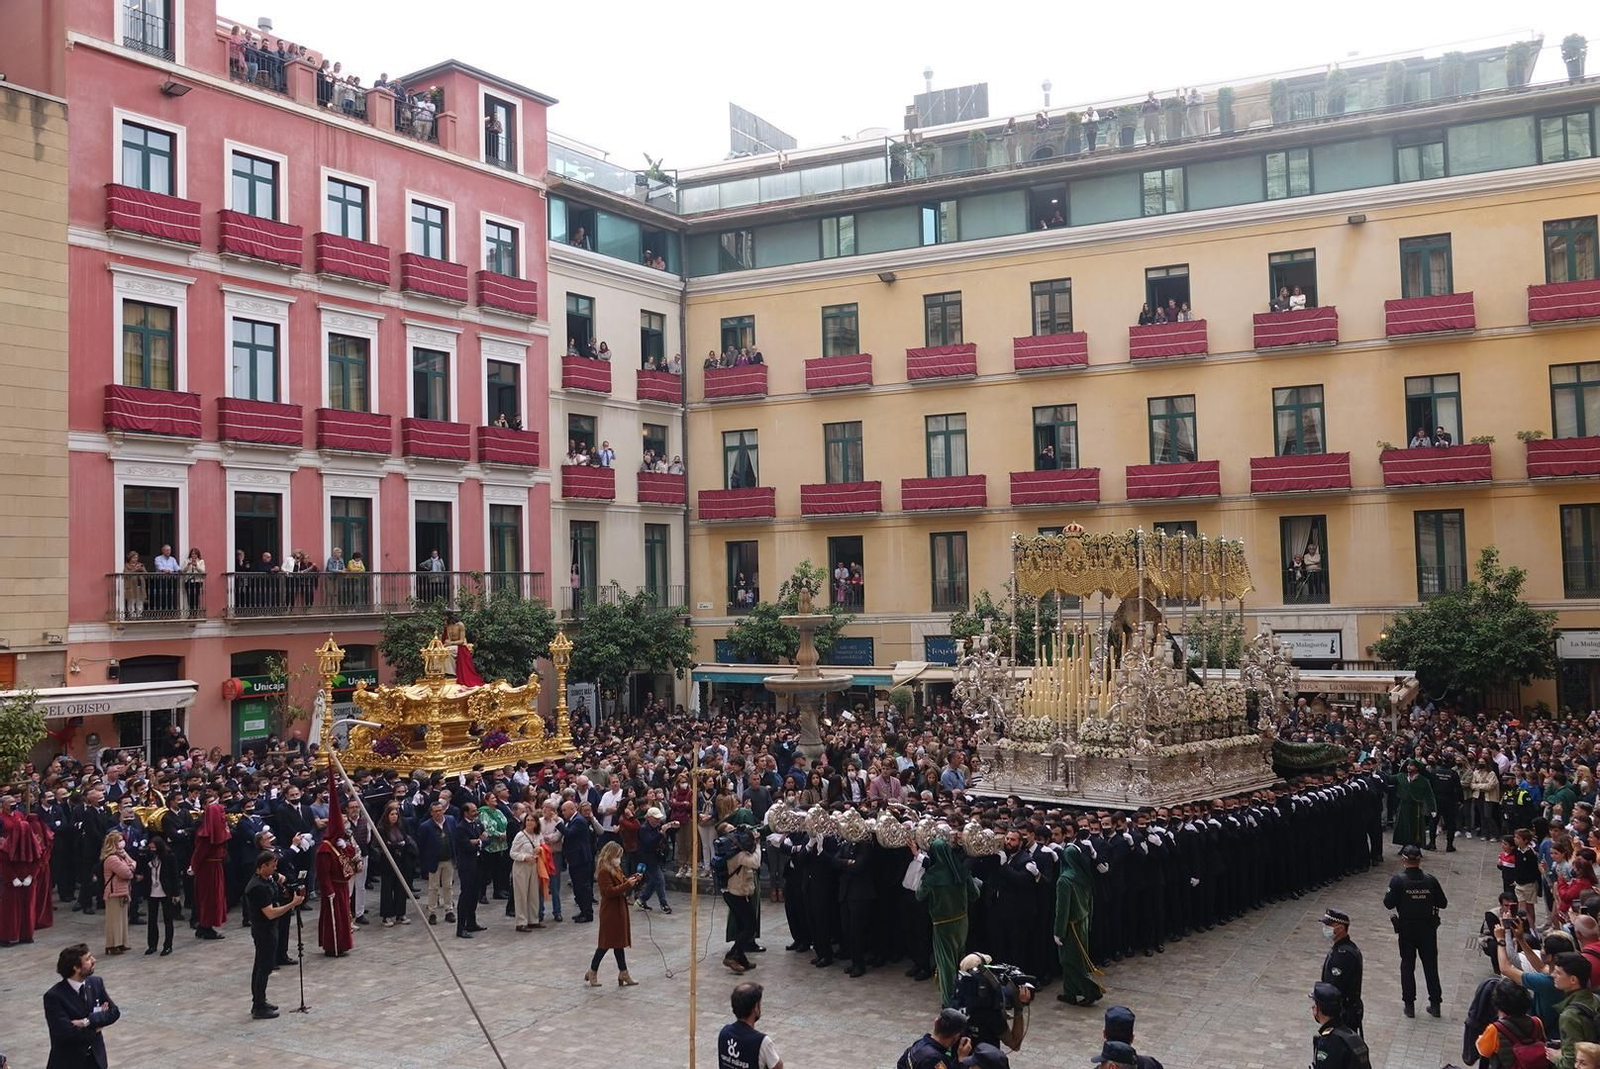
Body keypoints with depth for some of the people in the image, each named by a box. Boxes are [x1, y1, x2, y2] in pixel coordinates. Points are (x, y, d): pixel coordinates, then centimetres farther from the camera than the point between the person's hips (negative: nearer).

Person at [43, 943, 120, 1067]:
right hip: (69, 1061, -4)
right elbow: (67, 1032, -24)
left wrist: (88, 1021, -19)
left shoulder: (96, 983, -2)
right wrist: (98, 1023, -13)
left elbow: (114, 1012, -5)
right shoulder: (54, 996, -18)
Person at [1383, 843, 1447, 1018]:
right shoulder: (1430, 880, -9)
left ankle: (1409, 1005, 13)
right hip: (1428, 929, 2)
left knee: (1407, 966, 10)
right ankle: (1435, 1004, 19)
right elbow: (1443, 903, -1)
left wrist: (1388, 893, 4)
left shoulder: (1398, 880, -16)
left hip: (1406, 929, -2)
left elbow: (1389, 904, -15)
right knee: (1430, 965, 14)